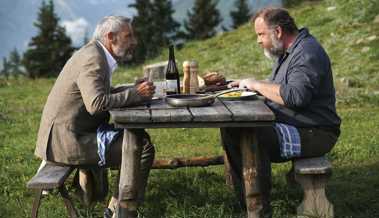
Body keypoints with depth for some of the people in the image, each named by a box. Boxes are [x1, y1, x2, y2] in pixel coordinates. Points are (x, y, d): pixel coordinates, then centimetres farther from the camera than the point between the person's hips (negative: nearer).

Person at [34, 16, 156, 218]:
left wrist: (133, 88, 6)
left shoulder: (95, 53, 13)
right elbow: (96, 103, -30)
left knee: (138, 135, 12)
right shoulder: (92, 59, -17)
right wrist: (135, 94, -20)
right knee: (142, 147, -16)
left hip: (64, 135, 11)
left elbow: (101, 92, 20)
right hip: (65, 140, -11)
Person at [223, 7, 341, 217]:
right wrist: (247, 83, 9)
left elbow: (296, 96, -31)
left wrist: (257, 85, -18)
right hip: (286, 125, 10)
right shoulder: (286, 51, 15)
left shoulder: (307, 54, -17)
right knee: (230, 127, -2)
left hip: (312, 134, -10)